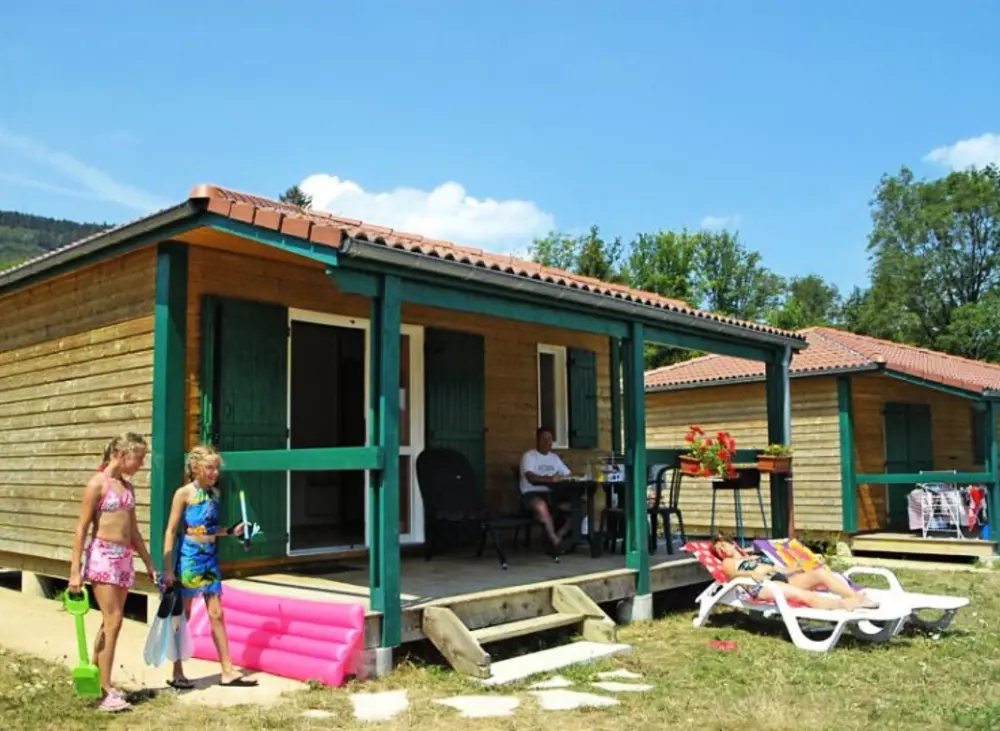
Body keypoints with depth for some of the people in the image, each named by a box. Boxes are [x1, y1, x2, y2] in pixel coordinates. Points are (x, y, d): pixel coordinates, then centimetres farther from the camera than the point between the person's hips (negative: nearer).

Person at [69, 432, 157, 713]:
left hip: (124, 557, 7)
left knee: (110, 622, 11)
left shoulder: (128, 487, 13)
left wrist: (149, 564, 19)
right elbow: (82, 528, -10)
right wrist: (75, 571, -13)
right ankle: (107, 692, -4)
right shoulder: (97, 483, -8)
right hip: (102, 555, -7)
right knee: (113, 621, -9)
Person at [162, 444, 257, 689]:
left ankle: (228, 671, 11)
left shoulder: (215, 492, 8)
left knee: (217, 614, 7)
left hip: (210, 558, 6)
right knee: (183, 616, 5)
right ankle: (177, 673, 16)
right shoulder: (184, 493, -9)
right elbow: (171, 532, -9)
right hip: (190, 558, -5)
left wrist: (231, 531, 4)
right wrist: (168, 569, -13)